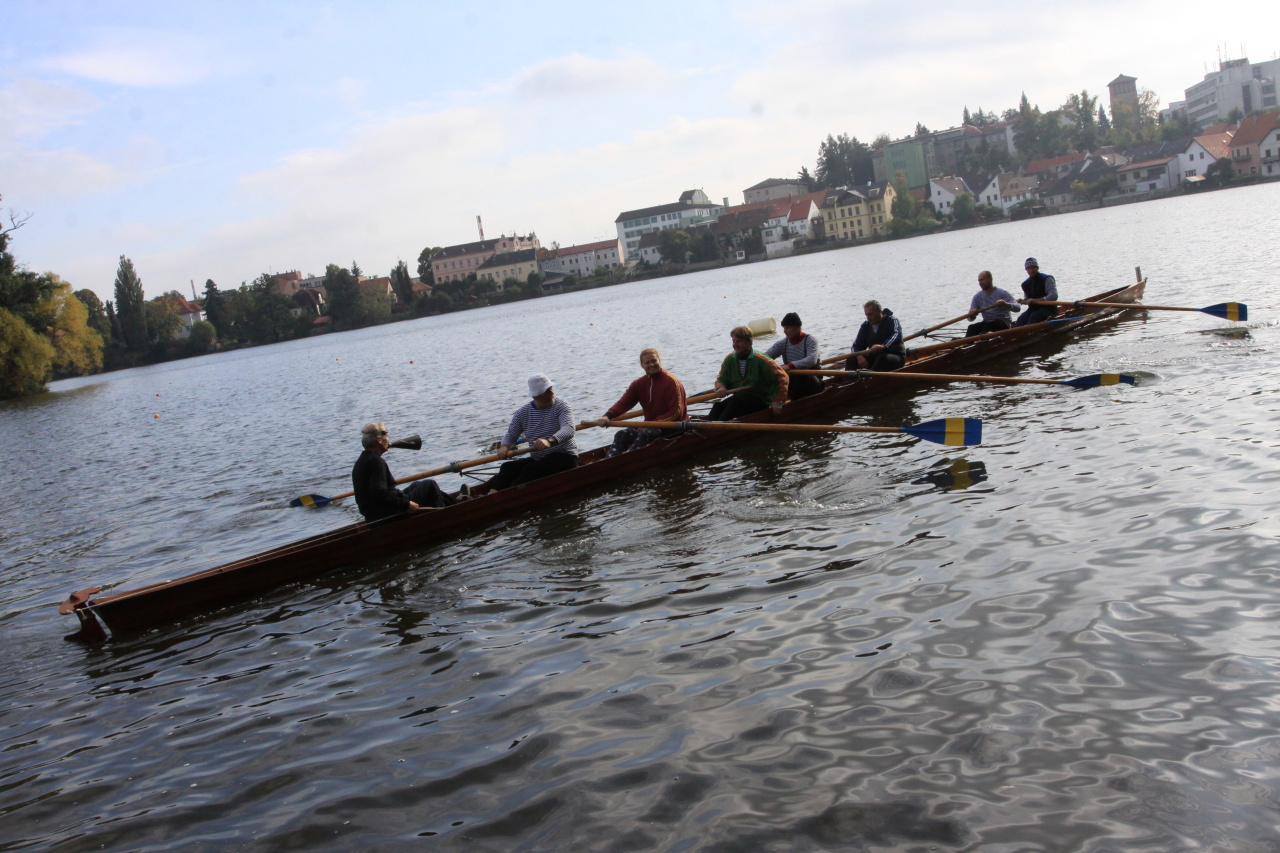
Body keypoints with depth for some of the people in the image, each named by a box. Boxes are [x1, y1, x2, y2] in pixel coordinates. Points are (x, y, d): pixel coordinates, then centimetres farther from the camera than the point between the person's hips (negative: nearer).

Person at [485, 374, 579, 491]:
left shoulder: (561, 407, -8)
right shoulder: (523, 412, 5)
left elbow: (569, 429, -26)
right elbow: (511, 434, 12)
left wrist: (550, 441, -46)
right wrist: (504, 446, -13)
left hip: (564, 458, -5)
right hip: (537, 459, 5)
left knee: (531, 470, -30)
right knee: (508, 467, -18)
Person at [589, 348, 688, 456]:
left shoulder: (672, 382, -11)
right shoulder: (639, 384, 8)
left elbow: (676, 412, -17)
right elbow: (624, 402, -5)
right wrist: (607, 416, -25)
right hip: (650, 425, 7)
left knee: (643, 435, -32)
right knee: (621, 435, -12)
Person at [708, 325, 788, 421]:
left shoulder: (760, 360, -11)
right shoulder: (729, 359, 4)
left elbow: (781, 377, -10)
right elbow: (722, 379, 10)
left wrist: (777, 402, -13)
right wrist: (720, 387, -16)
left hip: (760, 401, -5)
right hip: (739, 398, 5)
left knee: (736, 401, -33)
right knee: (718, 405, -23)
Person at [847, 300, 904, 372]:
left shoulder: (892, 321, -8)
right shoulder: (865, 326, 8)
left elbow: (896, 335, -28)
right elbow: (856, 345, 2)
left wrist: (883, 346, -49)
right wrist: (859, 356, -22)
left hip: (896, 356, -5)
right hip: (874, 357, 5)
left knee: (883, 358, -37)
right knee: (852, 359, -16)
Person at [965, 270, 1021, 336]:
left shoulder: (1003, 293, -4)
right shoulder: (977, 296, 9)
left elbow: (1018, 308, -15)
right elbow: (971, 318, 8)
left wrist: (1006, 304, -36)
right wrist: (972, 314, -18)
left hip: (1003, 324, -4)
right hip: (986, 323, 4)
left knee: (987, 325, -35)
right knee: (971, 328, -24)